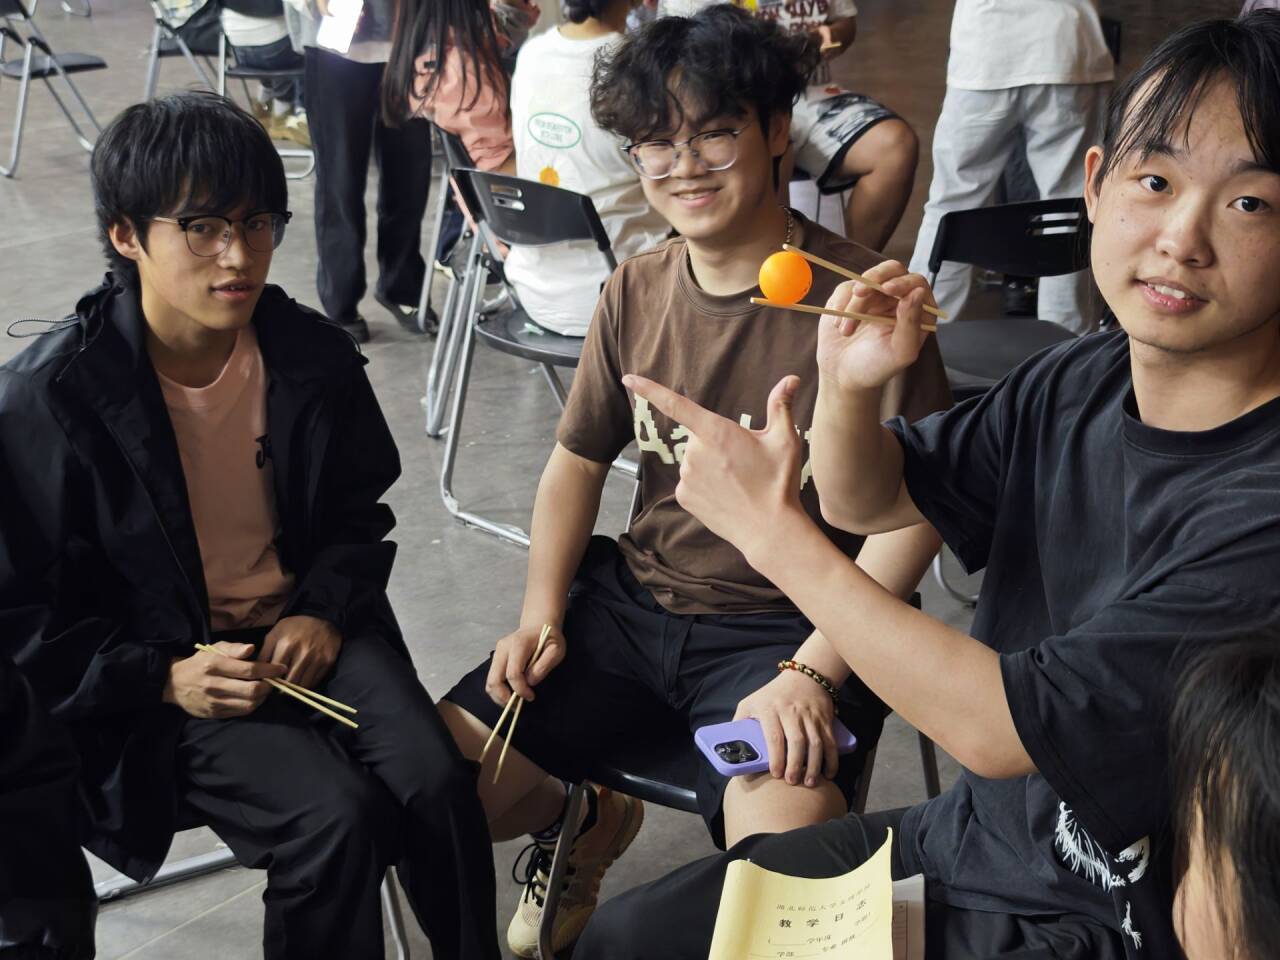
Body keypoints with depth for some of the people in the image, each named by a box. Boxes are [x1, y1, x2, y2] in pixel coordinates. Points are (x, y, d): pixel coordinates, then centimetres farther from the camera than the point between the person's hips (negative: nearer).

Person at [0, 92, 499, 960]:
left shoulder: (314, 355, -4)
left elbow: (360, 513, 13)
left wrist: (325, 613, -6)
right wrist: (164, 679, -19)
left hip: (305, 626, 4)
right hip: (160, 676, -3)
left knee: (434, 782, -21)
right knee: (333, 815, -26)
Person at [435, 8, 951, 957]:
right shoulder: (636, 291, 5)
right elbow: (578, 460, 15)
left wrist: (811, 673, -23)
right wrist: (542, 613, 1)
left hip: (787, 625, -5)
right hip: (635, 598, 5)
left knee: (787, 835, -33)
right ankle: (590, 821, 26)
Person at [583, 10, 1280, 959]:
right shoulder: (1080, 382, -5)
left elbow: (1000, 728, -26)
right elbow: (868, 500, 9)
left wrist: (775, 529, -21)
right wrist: (850, 387, -14)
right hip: (963, 836, 7)